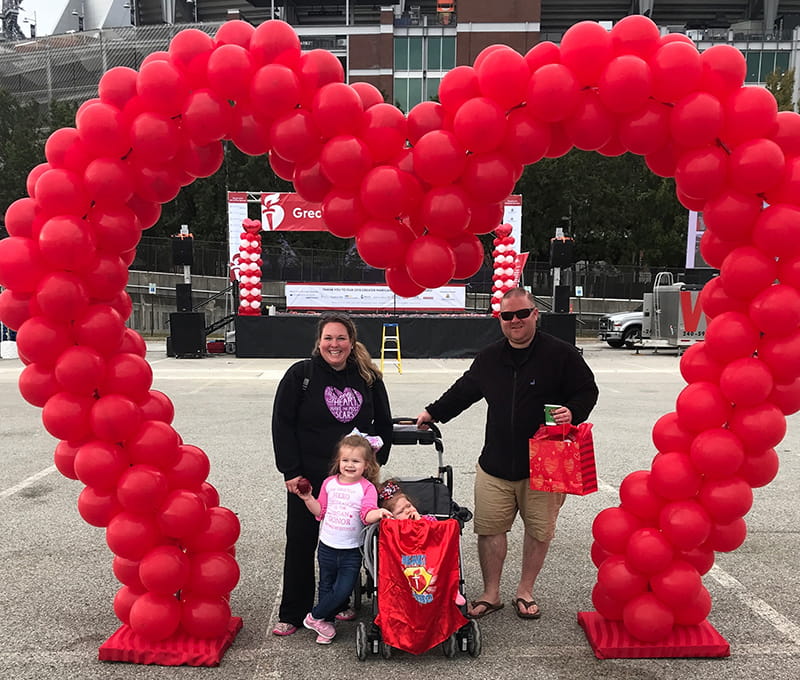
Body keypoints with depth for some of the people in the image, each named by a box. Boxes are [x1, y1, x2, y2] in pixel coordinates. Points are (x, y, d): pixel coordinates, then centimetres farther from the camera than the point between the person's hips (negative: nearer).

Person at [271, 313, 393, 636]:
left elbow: (383, 424, 11)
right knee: (300, 543, 7)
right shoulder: (300, 374, -7)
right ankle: (292, 613, 23)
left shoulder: (368, 378, 1)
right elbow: (282, 424, -8)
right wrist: (291, 471, -12)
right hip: (307, 478, -2)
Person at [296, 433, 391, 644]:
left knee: (343, 590, -3)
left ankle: (315, 617, 19)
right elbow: (321, 511, 9)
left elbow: (367, 515, -19)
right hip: (327, 546, 3)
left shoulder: (367, 488, -9)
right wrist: (308, 498, -5)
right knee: (326, 586, 15)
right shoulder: (329, 483, 2)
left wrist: (378, 513, -40)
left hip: (351, 550, -3)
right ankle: (325, 621, 35)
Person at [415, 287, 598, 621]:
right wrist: (433, 412, 21)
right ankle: (490, 594, 27)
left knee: (539, 530, 11)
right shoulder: (489, 358, 9)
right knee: (490, 529, 7)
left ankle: (525, 592, 34)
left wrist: (572, 412, -18)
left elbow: (587, 390, 1)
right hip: (495, 465, 3)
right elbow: (463, 390, 21)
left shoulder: (561, 354, -4)